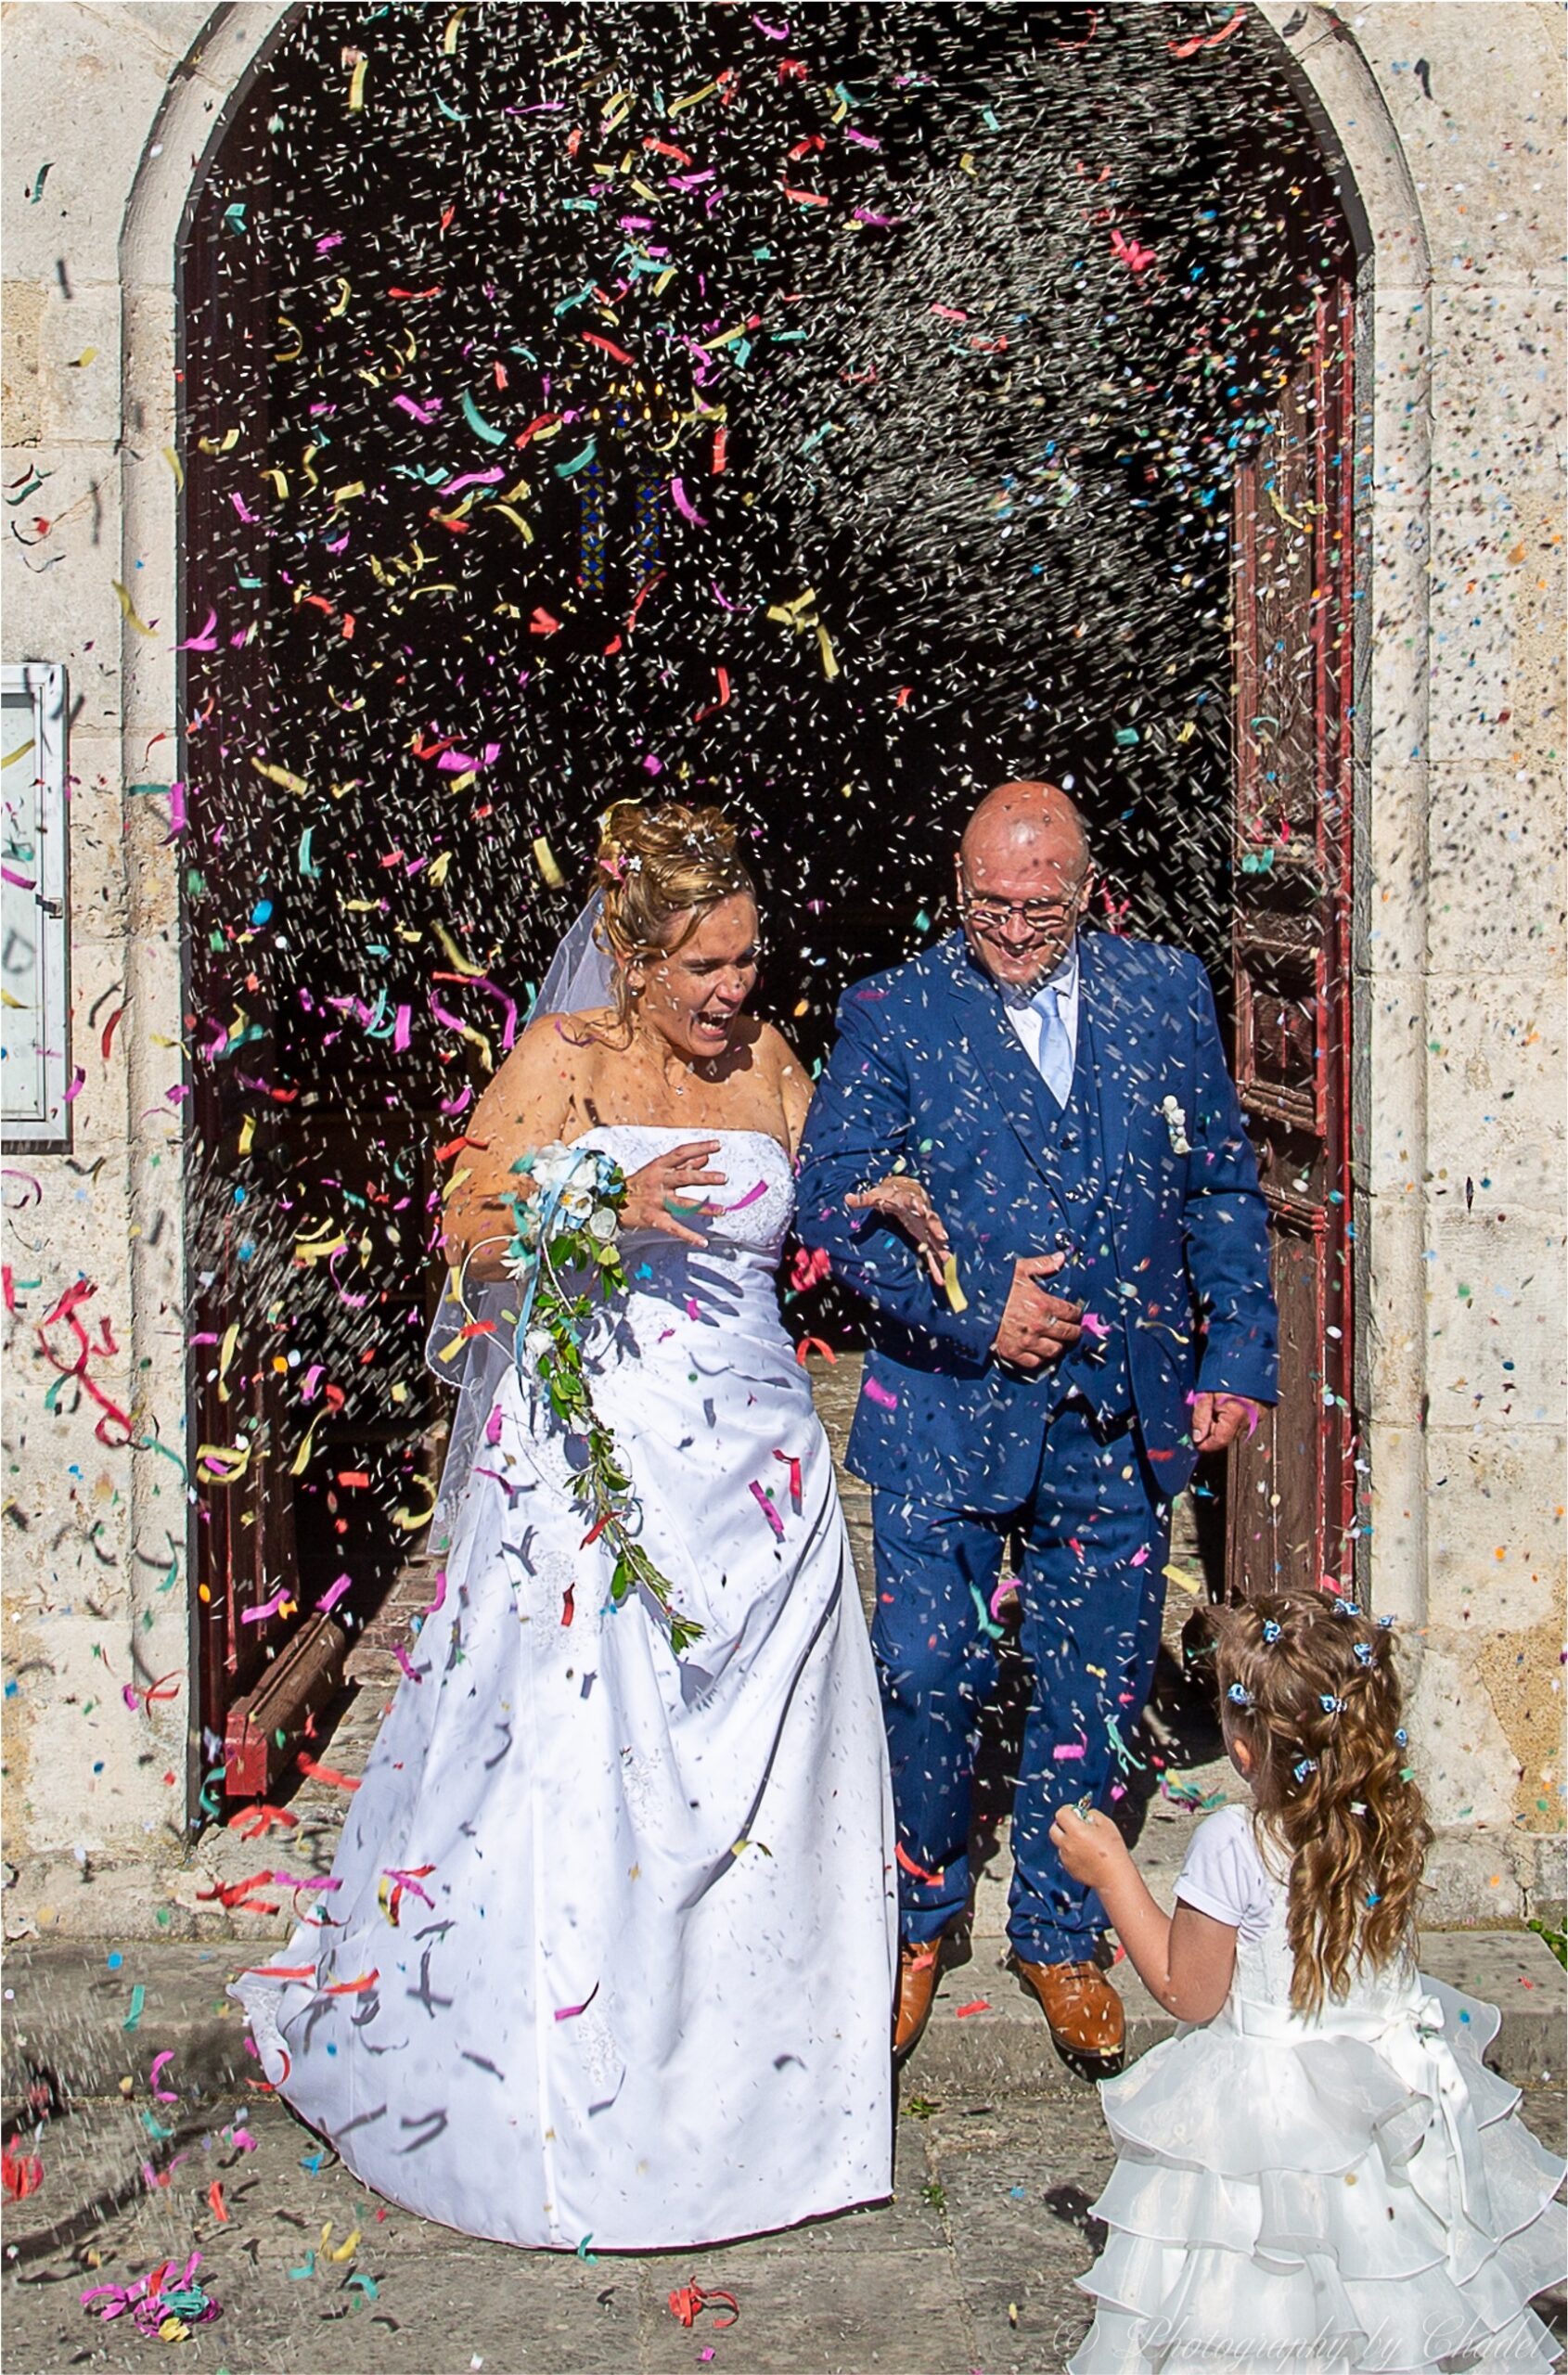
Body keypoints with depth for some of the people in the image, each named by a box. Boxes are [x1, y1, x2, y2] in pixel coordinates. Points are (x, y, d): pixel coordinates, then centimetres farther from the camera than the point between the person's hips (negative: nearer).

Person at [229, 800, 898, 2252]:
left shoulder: (769, 1067, 9)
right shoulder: (560, 1059, -2)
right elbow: (472, 1238, -6)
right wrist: (608, 1212, -20)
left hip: (752, 1465, 4)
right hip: (590, 1461, -3)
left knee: (753, 1775, 6)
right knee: (576, 1764, -1)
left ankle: (745, 2076, 23)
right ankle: (569, 2092, 17)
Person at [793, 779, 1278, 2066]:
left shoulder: (1166, 990, 5)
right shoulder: (892, 1015, -2)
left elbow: (1225, 1183, 9)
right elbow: (832, 1192, -7)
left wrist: (1240, 1356, 3)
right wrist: (971, 1313, -16)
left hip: (1124, 1416, 2)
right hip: (949, 1407, -2)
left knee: (1098, 1689, 11)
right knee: (930, 1677, 1)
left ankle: (1059, 1934, 32)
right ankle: (919, 1917, 28)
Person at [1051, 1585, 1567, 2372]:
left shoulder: (1232, 1848, -26)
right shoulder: (1395, 1823, -10)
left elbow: (1189, 1995, -15)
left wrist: (1111, 1872, -9)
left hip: (1267, 2096, -5)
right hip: (1394, 2070, 5)